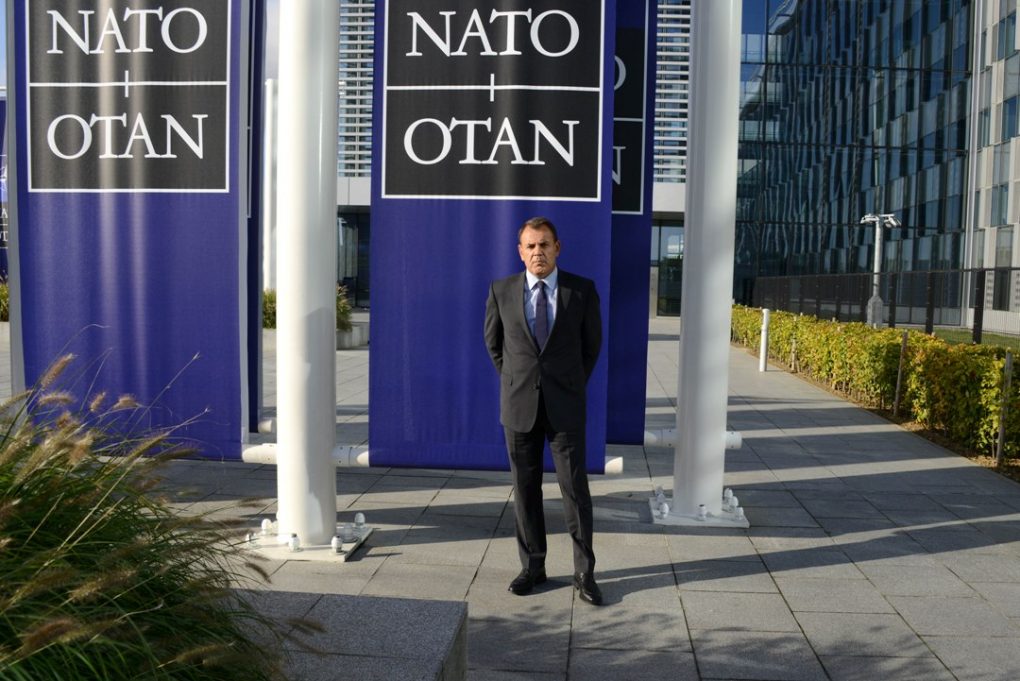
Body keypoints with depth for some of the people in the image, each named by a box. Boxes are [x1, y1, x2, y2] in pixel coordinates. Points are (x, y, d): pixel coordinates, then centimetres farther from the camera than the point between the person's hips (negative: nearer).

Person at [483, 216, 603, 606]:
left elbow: (592, 343, 10)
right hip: (518, 405, 1)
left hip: (565, 406, -1)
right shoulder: (501, 291, -1)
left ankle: (584, 573, 12)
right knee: (525, 489, 9)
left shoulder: (582, 290, -3)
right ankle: (532, 567, 22)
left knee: (575, 488, 1)